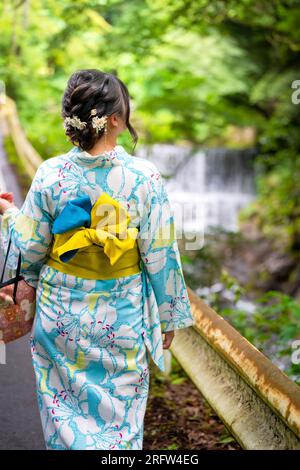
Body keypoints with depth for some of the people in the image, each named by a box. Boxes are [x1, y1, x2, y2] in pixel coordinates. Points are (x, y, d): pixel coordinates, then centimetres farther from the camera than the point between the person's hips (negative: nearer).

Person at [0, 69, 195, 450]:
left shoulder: (50, 175, -13)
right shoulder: (144, 176, -15)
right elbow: (161, 255, -10)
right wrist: (169, 317, 3)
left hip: (62, 317, 1)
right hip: (122, 319, -1)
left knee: (65, 414, 19)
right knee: (120, 415, 18)